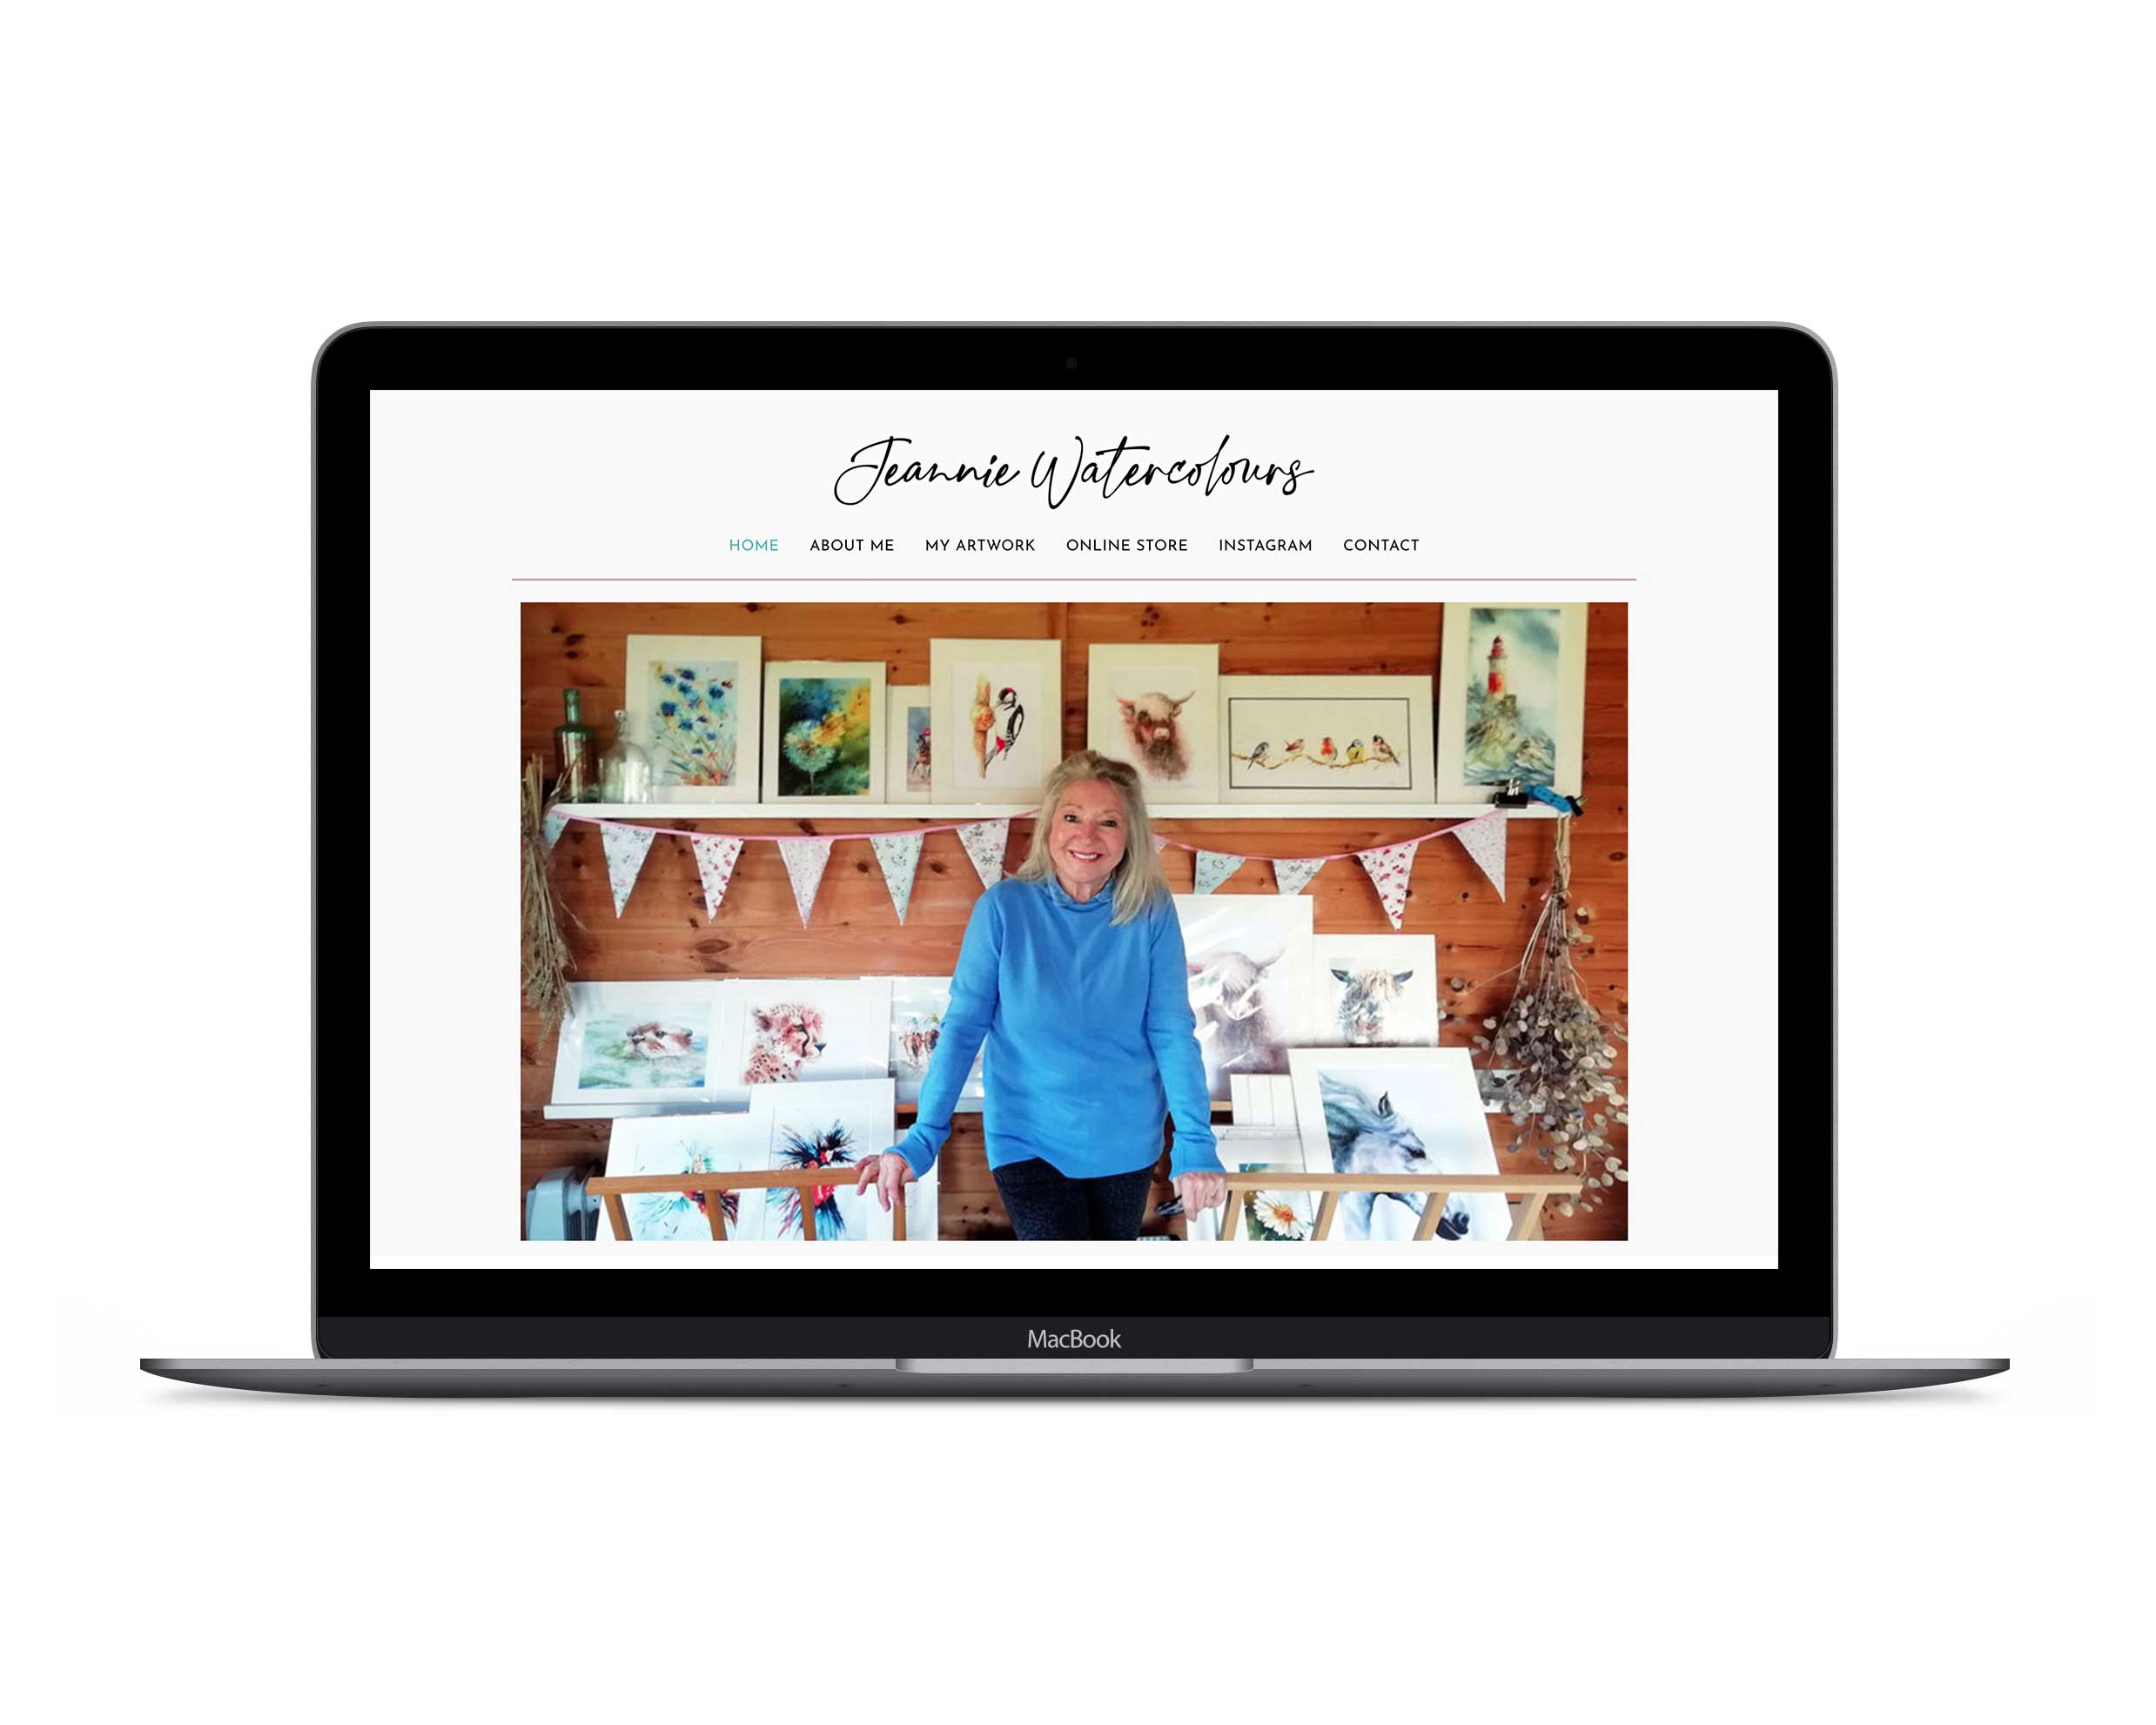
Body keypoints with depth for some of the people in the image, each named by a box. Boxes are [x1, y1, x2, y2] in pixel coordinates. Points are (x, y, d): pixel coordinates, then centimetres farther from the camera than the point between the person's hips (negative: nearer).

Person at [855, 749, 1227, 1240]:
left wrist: (1196, 1143, -18)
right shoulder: (1003, 907, -11)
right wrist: (922, 1139, -19)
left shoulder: (1152, 912, -9)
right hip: (1028, 1140, -2)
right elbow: (963, 1025, -11)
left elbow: (1172, 1032, -9)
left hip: (1126, 1141, 2)